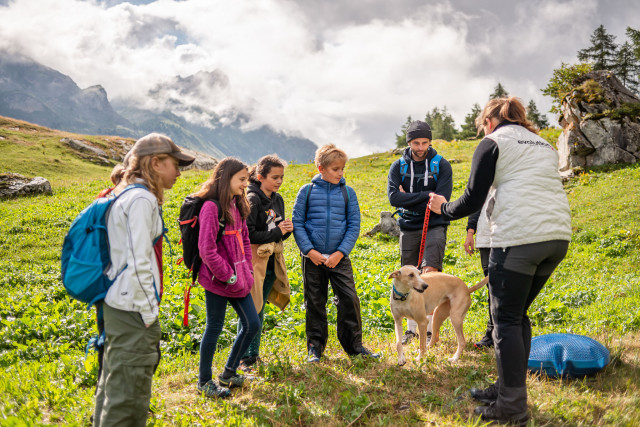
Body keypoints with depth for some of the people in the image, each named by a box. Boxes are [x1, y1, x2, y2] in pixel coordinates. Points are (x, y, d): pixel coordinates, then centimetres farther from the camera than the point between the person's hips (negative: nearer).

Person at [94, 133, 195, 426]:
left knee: (115, 384, 21)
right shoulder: (142, 199, -15)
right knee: (130, 392, -2)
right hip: (134, 310, -10)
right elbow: (139, 262, -21)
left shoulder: (128, 196, 15)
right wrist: (149, 313, -16)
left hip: (118, 305, 10)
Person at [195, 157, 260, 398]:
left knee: (252, 324, 10)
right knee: (214, 328, 4)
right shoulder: (212, 206, -16)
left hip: (237, 277, 8)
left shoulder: (236, 205, 10)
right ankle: (204, 382, 22)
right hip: (218, 279, -8)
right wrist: (228, 276, -14)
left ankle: (228, 374, 27)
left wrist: (247, 271, 8)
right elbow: (206, 248, -19)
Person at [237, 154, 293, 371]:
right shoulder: (252, 200, -15)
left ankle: (254, 353, 27)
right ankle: (244, 357, 9)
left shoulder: (277, 199, 9)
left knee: (259, 309, 16)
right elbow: (248, 235, -20)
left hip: (271, 263, 7)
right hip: (254, 261, -7)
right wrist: (277, 233, -18)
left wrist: (287, 230, -6)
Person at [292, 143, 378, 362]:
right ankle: (315, 347, 21)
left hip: (339, 258, 1)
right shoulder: (307, 191, 0)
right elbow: (297, 223, 0)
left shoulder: (348, 192, 3)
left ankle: (354, 345, 13)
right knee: (315, 303, 8)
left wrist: (340, 253, -8)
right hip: (313, 258, -1)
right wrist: (310, 250, -10)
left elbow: (354, 226, 2)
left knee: (350, 299, -3)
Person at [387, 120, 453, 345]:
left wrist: (409, 198, -10)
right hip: (409, 228, 3)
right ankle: (411, 328, 20)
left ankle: (429, 327, -8)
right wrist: (426, 196, -16)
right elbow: (393, 197, -11)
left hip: (434, 226, -2)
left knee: (430, 272, -16)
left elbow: (442, 199, -13)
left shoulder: (441, 165, -2)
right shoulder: (398, 166, 4)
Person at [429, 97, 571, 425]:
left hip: (518, 238, -8)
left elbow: (472, 201, -2)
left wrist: (443, 208, 16)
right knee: (518, 314, 17)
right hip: (558, 236, 8)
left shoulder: (492, 143, 2)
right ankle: (508, 388, 24)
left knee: (506, 320, 0)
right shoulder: (544, 144, 24)